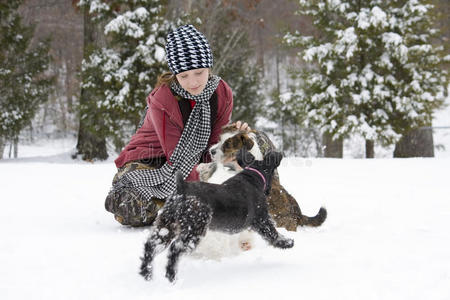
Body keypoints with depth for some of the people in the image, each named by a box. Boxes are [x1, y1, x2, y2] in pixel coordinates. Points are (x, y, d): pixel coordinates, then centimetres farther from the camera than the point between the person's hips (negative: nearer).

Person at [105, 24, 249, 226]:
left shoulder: (222, 94, -9)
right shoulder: (161, 101, -24)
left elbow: (215, 146, -6)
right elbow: (177, 159, -26)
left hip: (194, 164, 6)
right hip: (148, 164, -6)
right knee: (135, 212, -34)